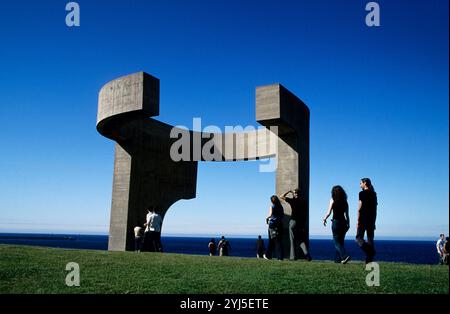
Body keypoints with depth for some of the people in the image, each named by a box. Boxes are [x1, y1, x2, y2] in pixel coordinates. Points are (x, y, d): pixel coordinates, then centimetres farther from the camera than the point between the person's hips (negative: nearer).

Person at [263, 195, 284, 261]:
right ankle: (280, 257, 1)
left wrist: (267, 218, 0)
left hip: (273, 224, -3)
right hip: (280, 224, 3)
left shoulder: (272, 207, -6)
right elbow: (283, 216, 12)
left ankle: (268, 255, 17)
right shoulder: (281, 207, 7)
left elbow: (270, 215, -19)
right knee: (279, 241, 5)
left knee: (272, 241, 7)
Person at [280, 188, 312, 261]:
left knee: (293, 240, 4)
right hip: (302, 222, 4)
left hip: (293, 221, -4)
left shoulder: (293, 200, -7)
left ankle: (293, 256, 6)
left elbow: (281, 197, 2)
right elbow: (306, 213, 9)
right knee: (301, 240, 12)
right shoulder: (304, 201, 5)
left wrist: (288, 191, 10)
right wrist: (304, 222, 16)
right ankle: (307, 254, -6)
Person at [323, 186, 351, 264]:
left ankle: (345, 256, -20)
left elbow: (328, 213, -10)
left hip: (336, 222, -5)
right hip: (343, 222, 5)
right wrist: (348, 224, 14)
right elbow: (347, 214, 8)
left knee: (337, 242, -2)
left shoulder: (333, 200, -6)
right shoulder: (345, 201, 8)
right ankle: (339, 259, 19)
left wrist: (324, 219, 6)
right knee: (341, 241, 15)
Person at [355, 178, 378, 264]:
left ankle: (369, 252, -24)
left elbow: (360, 208, -11)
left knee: (359, 237, 1)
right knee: (370, 239, 7)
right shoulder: (374, 194, 13)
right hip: (371, 220, 6)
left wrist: (358, 221, -9)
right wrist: (374, 222, 19)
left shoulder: (362, 193, -7)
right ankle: (370, 260, 5)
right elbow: (375, 209, 15)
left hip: (363, 219, -6)